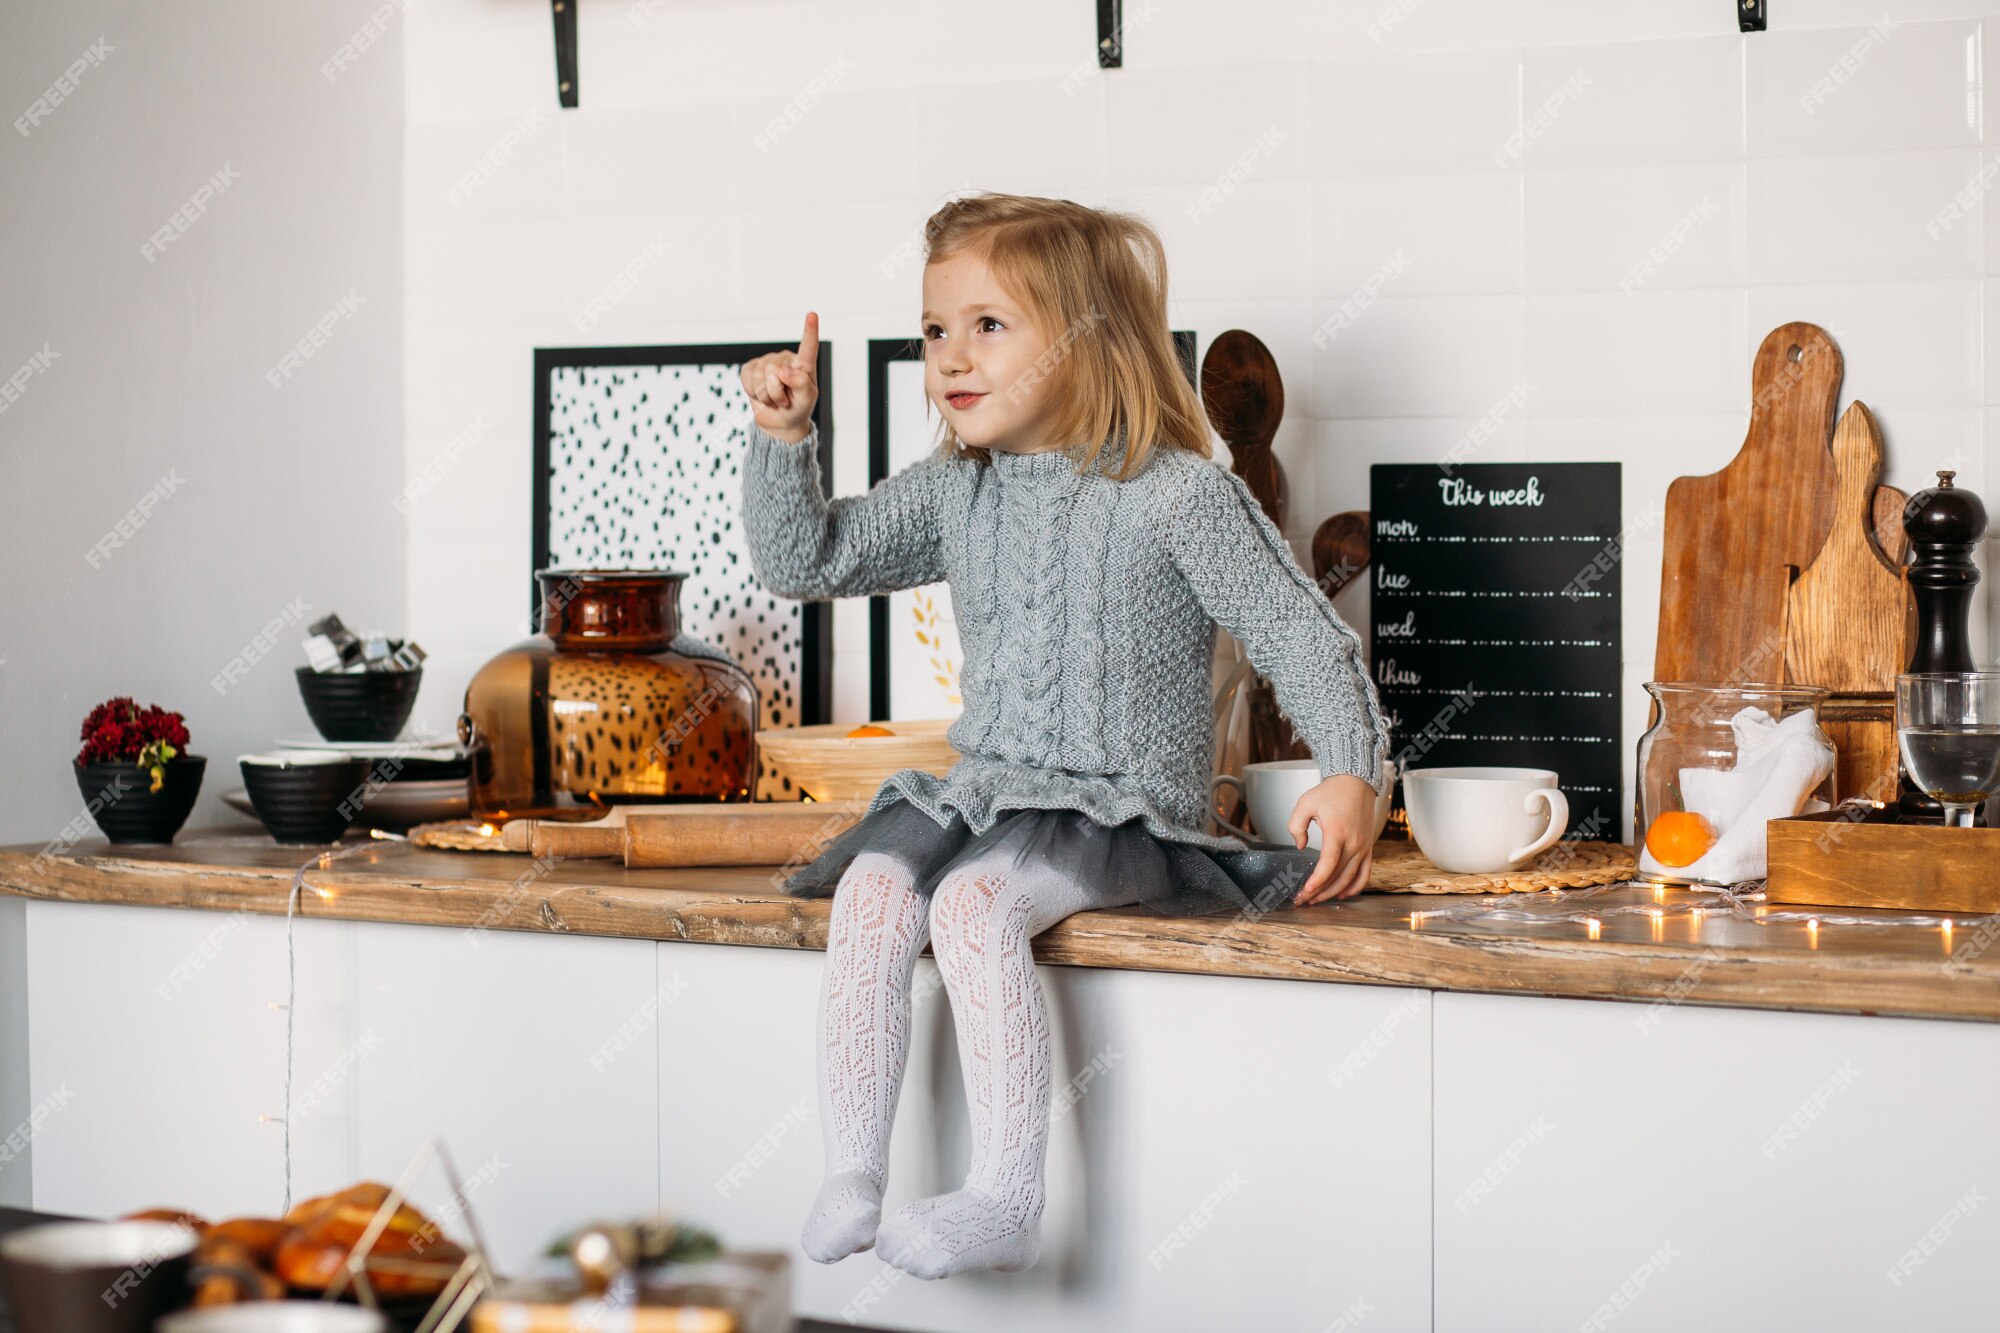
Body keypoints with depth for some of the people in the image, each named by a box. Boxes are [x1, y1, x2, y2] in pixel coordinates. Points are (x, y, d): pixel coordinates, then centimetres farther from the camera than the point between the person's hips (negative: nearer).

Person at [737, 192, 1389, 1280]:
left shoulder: (1176, 495, -6)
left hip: (1125, 805, -6)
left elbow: (1301, 636, -6)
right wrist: (782, 440, 0)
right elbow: (803, 561, 14)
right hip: (980, 790, 6)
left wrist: (1349, 775, -18)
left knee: (975, 902, -32)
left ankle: (1005, 1201, -28)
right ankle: (851, 1179, -19)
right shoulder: (949, 493, 11)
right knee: (872, 889, -24)